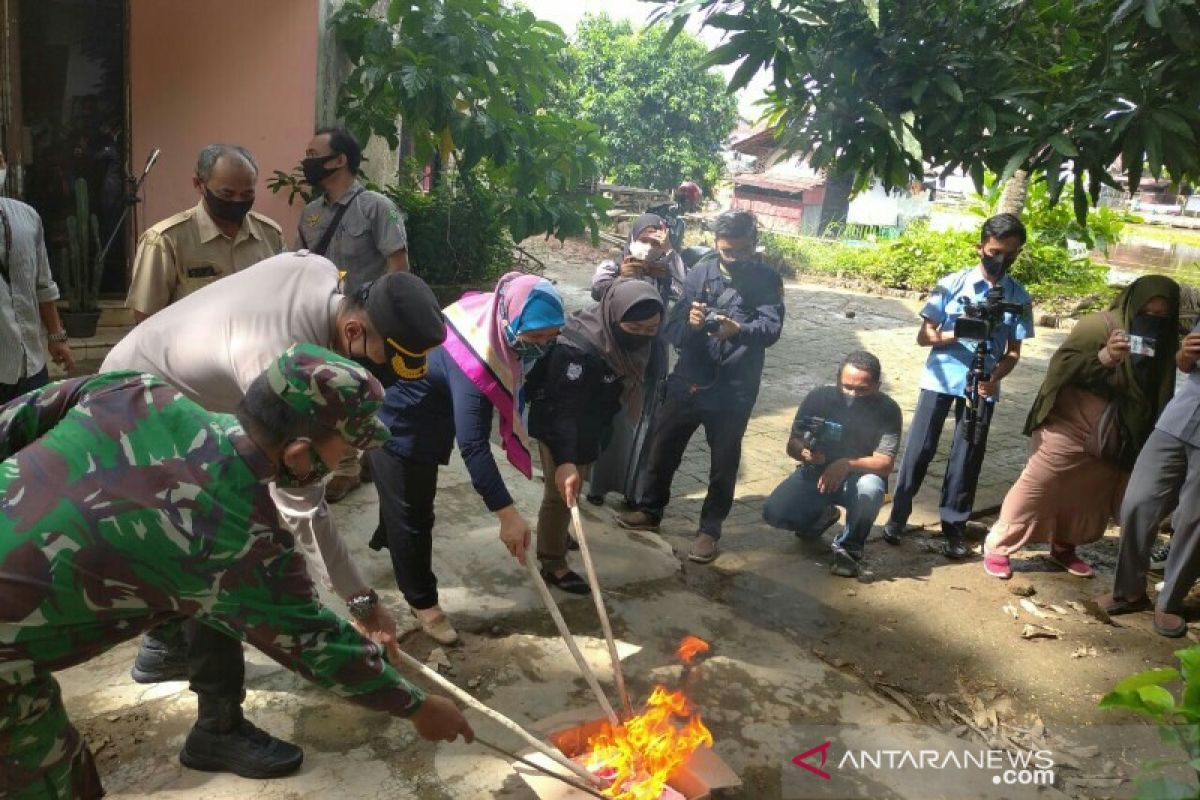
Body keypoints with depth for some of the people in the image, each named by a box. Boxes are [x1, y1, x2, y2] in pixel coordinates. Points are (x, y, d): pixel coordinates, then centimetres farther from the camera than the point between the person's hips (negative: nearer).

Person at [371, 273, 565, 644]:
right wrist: (508, 514, -41)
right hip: (398, 424, -9)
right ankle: (422, 602, 25)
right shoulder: (475, 363, -42)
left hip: (424, 419, 9)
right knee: (413, 515, 5)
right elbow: (474, 447, -41)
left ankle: (385, 538, 63)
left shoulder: (495, 311, -17)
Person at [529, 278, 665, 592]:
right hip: (558, 427, -8)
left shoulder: (632, 340, -12)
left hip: (589, 427, 8)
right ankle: (552, 565, 19)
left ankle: (556, 533, 49)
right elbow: (562, 408, -39)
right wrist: (564, 459, -47)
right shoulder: (577, 349, -38)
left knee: (577, 484, 25)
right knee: (561, 492, 2)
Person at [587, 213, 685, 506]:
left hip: (650, 358, 2)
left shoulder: (665, 273, 5)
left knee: (642, 425, 6)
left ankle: (635, 490, 17)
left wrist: (669, 251, -20)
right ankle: (598, 484, 16)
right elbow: (597, 290, -23)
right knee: (606, 421, 2)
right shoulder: (613, 266, -1)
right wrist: (619, 278, -43)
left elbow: (686, 291, -16)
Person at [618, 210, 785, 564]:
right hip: (689, 379, 2)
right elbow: (673, 329, -5)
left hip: (734, 388, -2)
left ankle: (710, 528, 25)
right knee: (663, 446, 13)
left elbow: (772, 328, -20)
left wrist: (738, 329, -40)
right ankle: (650, 510, 33)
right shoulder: (700, 272, -2)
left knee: (724, 461, 9)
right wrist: (690, 324, -28)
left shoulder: (767, 280, -4)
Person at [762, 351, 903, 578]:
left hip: (859, 477, -2)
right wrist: (804, 453, -34)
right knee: (774, 512, -21)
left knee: (870, 489, -38)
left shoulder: (888, 410, -17)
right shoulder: (818, 397, -14)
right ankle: (821, 517, 15)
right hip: (816, 472, 2)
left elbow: (885, 464, -24)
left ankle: (848, 548, -10)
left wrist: (847, 464, -42)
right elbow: (792, 444, -9)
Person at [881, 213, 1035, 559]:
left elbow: (1013, 351, 4)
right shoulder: (952, 284, -4)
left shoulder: (1019, 297, 1)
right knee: (919, 448, 1)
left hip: (981, 386, 1)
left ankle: (954, 526, 17)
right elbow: (924, 336, -3)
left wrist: (994, 378, -16)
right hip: (940, 379, -1)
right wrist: (956, 335, -22)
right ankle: (898, 515, 13)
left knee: (967, 457, 5)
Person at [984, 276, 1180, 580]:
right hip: (1069, 426, -6)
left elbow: (1160, 399, 14)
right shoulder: (1099, 324, -14)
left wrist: (1146, 443, 7)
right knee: (1036, 488, -2)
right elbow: (1061, 364, -21)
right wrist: (1104, 357, -36)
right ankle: (997, 547, 8)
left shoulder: (1163, 344, 5)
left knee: (1091, 497, 12)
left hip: (1114, 439, 6)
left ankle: (1064, 547, 32)